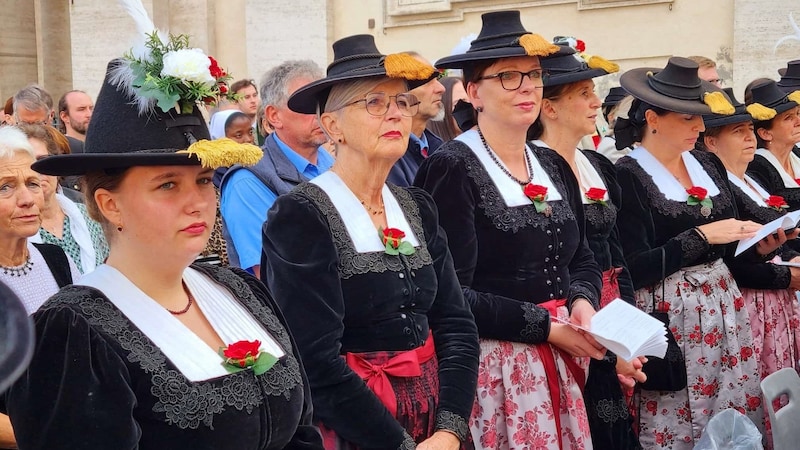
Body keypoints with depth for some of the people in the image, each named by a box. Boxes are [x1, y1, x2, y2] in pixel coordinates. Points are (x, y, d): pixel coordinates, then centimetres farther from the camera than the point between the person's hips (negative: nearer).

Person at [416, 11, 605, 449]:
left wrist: (581, 302, -8)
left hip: (562, 360, 7)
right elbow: (451, 295, -18)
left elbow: (582, 260, 13)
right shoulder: (452, 169, -13)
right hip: (495, 364, -6)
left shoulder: (554, 167, 9)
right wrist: (546, 328, -16)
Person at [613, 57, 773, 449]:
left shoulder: (708, 165, 10)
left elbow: (729, 246, 15)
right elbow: (633, 270, -17)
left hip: (723, 303, 7)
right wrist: (701, 236, -17)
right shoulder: (627, 176, -11)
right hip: (669, 314, -6)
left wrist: (760, 246, -6)